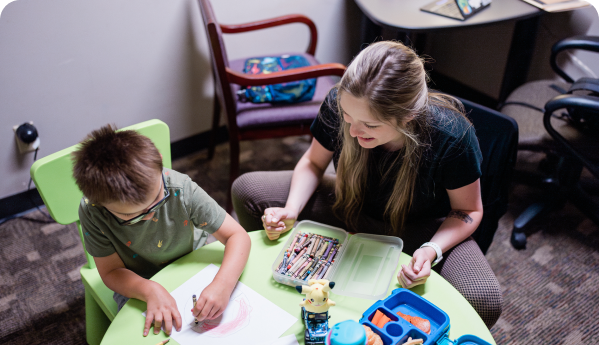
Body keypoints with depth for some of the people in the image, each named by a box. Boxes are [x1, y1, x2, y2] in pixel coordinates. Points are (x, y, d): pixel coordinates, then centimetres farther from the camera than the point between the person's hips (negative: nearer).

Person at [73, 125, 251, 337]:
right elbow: (111, 271, -16)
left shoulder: (181, 189, -31)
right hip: (137, 285, -3)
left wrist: (222, 285, -45)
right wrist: (151, 291, -36)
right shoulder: (92, 213, -28)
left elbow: (237, 236, -27)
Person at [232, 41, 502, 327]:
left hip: (422, 228, -2)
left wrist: (431, 250, -34)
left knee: (483, 302, -30)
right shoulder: (338, 104, -26)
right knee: (247, 190, -10)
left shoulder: (452, 135, -33)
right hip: (352, 206, 3)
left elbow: (468, 211, -15)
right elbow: (313, 163, -5)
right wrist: (291, 211, -22)